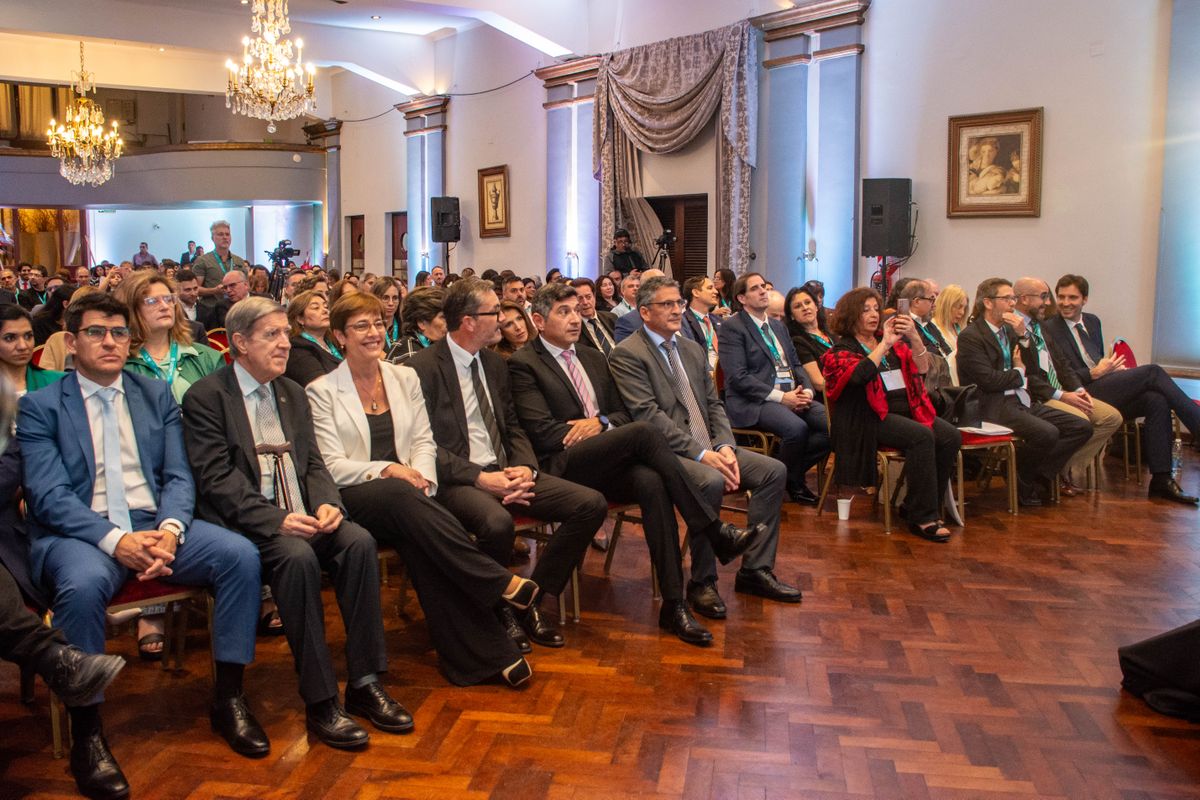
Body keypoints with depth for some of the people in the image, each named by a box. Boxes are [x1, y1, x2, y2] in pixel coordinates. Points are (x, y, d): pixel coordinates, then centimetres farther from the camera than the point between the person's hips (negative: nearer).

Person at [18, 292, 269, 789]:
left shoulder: (157, 396, 15)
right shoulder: (40, 406, 4)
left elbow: (179, 475, 8)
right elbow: (48, 495, -7)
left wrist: (169, 530, -14)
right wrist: (116, 540, -23)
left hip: (155, 525, 4)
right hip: (78, 532, -3)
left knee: (240, 554, -21)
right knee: (83, 584, -37)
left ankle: (228, 696, -6)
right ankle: (86, 734, -19)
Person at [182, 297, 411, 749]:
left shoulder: (293, 393, 18)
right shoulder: (206, 397, -2)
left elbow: (313, 463, 15)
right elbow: (217, 479, -11)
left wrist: (327, 503, -8)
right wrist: (276, 520, -23)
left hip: (301, 516, 6)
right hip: (245, 523, -5)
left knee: (359, 542, -23)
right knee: (298, 557, -34)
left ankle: (365, 682, -17)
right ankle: (320, 702, -25)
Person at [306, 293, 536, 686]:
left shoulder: (405, 378, 16)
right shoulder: (321, 392, 3)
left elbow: (425, 442, 12)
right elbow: (332, 466, -4)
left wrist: (421, 476, -9)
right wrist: (386, 469, -18)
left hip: (404, 495, 3)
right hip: (352, 499, -3)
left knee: (418, 540, -33)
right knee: (401, 495, -38)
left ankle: (477, 654, -33)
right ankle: (502, 582, -36)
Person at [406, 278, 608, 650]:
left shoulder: (494, 363, 15)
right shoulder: (423, 368, -8)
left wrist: (525, 467, -3)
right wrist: (480, 478, -21)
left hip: (504, 471, 7)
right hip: (456, 480, -7)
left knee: (592, 504, -11)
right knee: (497, 522, -39)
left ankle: (534, 600, 1)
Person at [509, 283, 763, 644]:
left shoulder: (594, 358, 23)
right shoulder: (523, 364, 2)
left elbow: (623, 413, 20)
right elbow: (542, 433, -8)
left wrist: (600, 422, -3)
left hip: (606, 466, 6)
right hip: (563, 467, -6)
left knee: (651, 482, -30)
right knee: (645, 432, -29)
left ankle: (674, 604, -30)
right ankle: (715, 531, -26)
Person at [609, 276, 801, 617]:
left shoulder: (693, 349, 18)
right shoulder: (627, 354, -8)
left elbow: (714, 404, 16)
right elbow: (648, 415, -17)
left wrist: (725, 446, -4)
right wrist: (701, 454, -22)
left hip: (708, 450, 8)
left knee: (774, 471, -6)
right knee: (711, 482, -34)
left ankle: (755, 570, 2)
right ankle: (702, 583, -16)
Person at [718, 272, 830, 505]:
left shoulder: (778, 326, 22)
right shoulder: (732, 326, -3)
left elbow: (796, 364, 22)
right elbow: (738, 377, -12)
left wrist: (807, 390, -1)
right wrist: (781, 397, -17)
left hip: (792, 396, 7)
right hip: (753, 402, -7)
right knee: (796, 427, -34)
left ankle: (793, 474, 3)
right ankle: (788, 482, -6)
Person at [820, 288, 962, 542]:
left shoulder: (895, 342, 21)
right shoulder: (842, 349, 4)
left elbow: (921, 369, 7)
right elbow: (859, 375, -18)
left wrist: (914, 338, -9)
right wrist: (885, 344, -16)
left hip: (909, 409, 6)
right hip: (872, 416, -6)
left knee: (951, 437, -18)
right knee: (921, 436, -30)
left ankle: (921, 509, -9)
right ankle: (923, 518, -25)